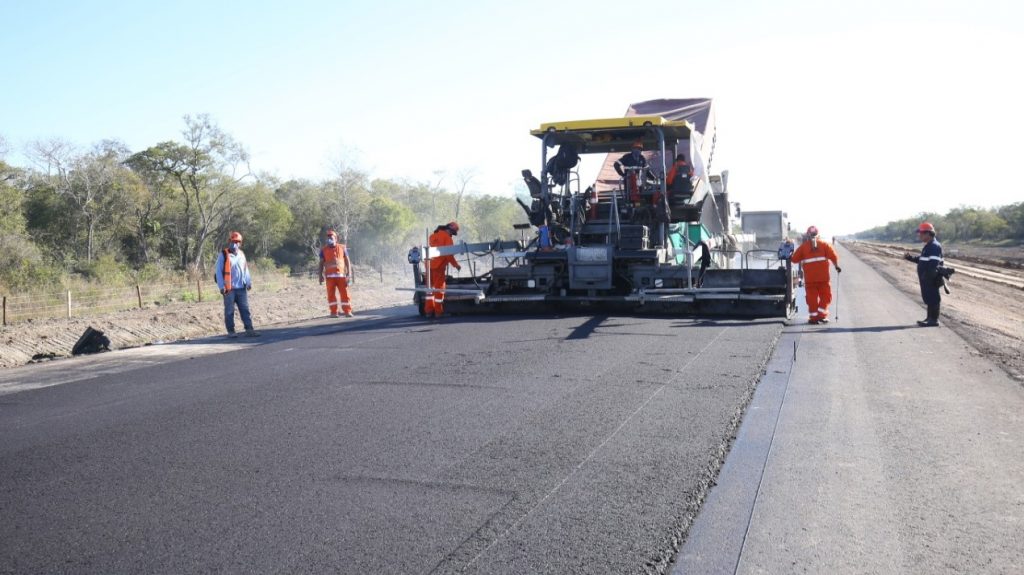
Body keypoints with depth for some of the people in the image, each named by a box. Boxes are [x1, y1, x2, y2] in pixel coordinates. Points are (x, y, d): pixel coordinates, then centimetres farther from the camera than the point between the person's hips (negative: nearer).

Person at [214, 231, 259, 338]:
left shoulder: (241, 254, 14)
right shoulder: (223, 255, -3)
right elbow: (218, 271, -4)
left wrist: (248, 282, 8)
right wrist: (221, 286, -11)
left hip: (241, 288, 5)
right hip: (229, 289, -5)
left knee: (245, 309, 3)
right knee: (229, 311, 2)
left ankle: (249, 329, 3)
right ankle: (231, 331, 9)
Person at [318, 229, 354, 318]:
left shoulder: (342, 248, 8)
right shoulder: (324, 250, 7)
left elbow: (347, 261, 10)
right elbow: (321, 263, 9)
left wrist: (349, 273, 2)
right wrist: (321, 275, 1)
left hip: (341, 275, 0)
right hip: (330, 276, 0)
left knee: (344, 293, -2)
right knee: (331, 294, -1)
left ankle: (347, 311, 3)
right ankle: (333, 312, 5)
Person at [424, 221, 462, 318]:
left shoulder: (433, 235, 14)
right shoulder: (447, 237, -9)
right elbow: (449, 254, -12)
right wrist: (456, 265, -1)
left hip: (429, 265, 7)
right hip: (439, 266, -7)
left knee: (430, 287, 13)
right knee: (439, 288, 2)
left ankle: (428, 310, 13)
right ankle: (438, 311, 3)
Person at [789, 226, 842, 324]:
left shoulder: (803, 246, 3)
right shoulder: (824, 244, 4)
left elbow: (794, 259, 4)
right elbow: (833, 256, -3)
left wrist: (790, 258, 26)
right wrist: (836, 266, 11)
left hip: (810, 278, 0)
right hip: (823, 277, 0)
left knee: (812, 297, 5)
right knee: (825, 296, 11)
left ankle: (813, 317, 5)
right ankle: (821, 315, 4)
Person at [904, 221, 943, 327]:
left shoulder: (934, 246, -16)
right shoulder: (928, 246, 18)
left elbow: (933, 264, -25)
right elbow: (921, 259, 25)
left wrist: (927, 276, -27)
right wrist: (910, 257, 13)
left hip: (931, 279, -10)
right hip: (927, 278, 10)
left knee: (932, 298, -6)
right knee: (929, 297, 15)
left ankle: (934, 320, -2)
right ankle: (930, 318, 23)